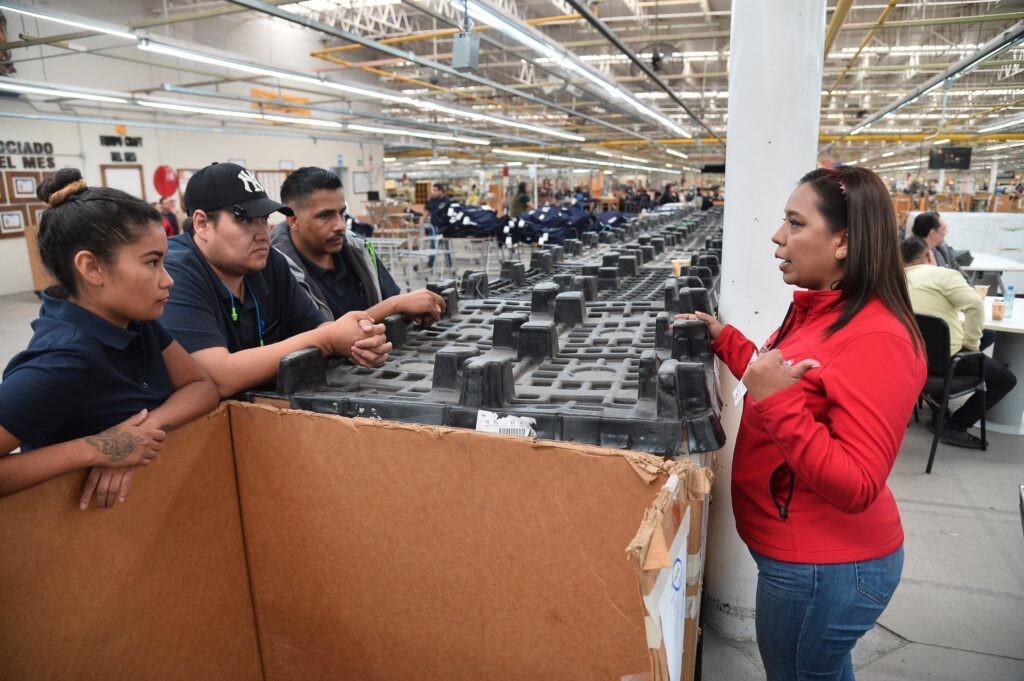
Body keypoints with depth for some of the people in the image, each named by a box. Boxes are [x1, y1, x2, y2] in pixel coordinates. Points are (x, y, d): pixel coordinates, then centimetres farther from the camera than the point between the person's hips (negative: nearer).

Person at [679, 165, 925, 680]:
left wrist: (777, 399, -36)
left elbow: (855, 486, -29)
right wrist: (724, 339, 11)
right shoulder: (819, 308, 2)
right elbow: (779, 376, 17)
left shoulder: (875, 339, -27)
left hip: (826, 566, -9)